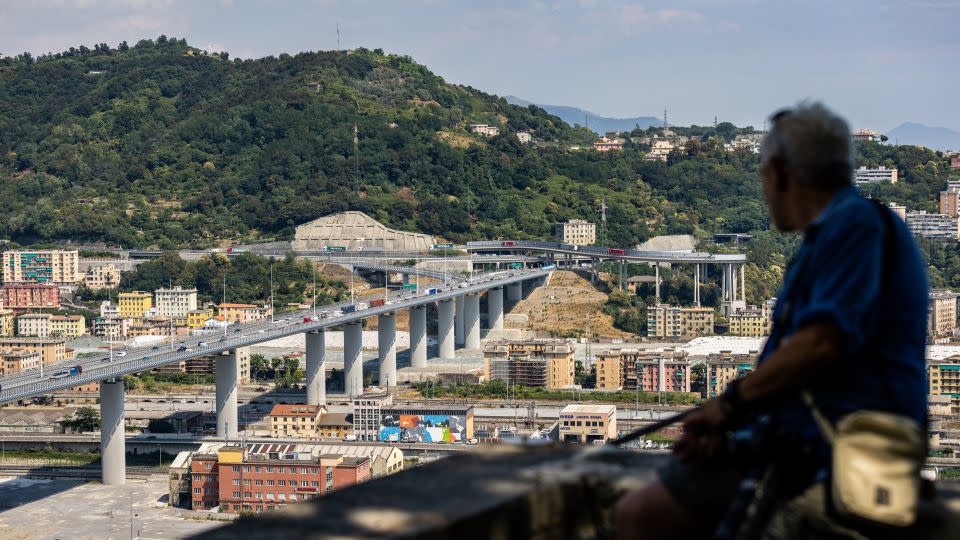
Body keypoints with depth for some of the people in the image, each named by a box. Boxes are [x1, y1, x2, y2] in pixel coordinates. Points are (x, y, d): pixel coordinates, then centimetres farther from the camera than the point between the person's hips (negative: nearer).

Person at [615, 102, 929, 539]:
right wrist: (730, 421, 2)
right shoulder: (841, 226, 21)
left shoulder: (856, 221, -12)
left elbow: (823, 342, -24)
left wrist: (732, 401, -12)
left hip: (825, 445, -11)